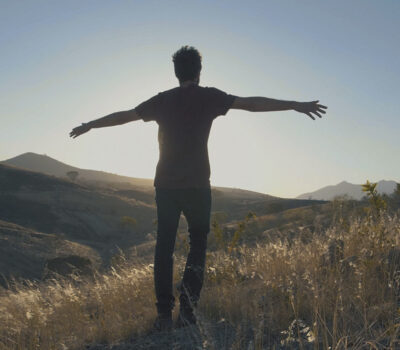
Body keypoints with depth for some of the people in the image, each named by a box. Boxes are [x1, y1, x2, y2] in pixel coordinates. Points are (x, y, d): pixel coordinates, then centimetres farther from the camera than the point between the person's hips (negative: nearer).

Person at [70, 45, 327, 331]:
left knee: (164, 246, 7)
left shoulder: (162, 100, 9)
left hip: (165, 184, 3)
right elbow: (252, 103, -6)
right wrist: (295, 105, -3)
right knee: (198, 243, 11)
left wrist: (89, 125, 33)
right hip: (197, 184, -3)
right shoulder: (209, 97, 0)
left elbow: (123, 116, 18)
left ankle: (164, 313, 6)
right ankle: (187, 307, -2)